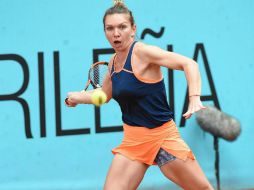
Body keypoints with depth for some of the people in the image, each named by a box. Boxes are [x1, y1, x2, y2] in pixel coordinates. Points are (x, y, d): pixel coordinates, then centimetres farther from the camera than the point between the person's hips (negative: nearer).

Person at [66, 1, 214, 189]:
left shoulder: (141, 52, -14)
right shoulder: (114, 62, 8)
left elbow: (189, 64, -23)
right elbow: (105, 94, 28)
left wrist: (195, 99, -35)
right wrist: (77, 97, 18)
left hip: (162, 135, -6)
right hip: (133, 139, 6)